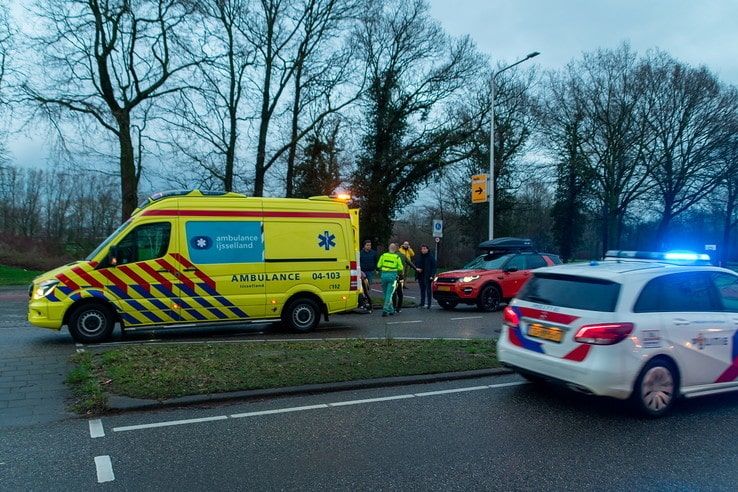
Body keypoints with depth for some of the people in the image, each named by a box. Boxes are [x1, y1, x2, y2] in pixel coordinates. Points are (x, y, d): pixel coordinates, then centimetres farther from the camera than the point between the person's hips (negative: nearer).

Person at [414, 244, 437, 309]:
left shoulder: (431, 257, -2)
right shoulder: (419, 257, 13)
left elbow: (433, 267, -4)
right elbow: (415, 265, 22)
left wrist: (432, 275, -13)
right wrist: (417, 268, -1)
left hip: (428, 277, -5)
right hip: (420, 277, 5)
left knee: (428, 290, -5)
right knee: (422, 290, 9)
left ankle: (429, 304, -1)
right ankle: (422, 304, 14)